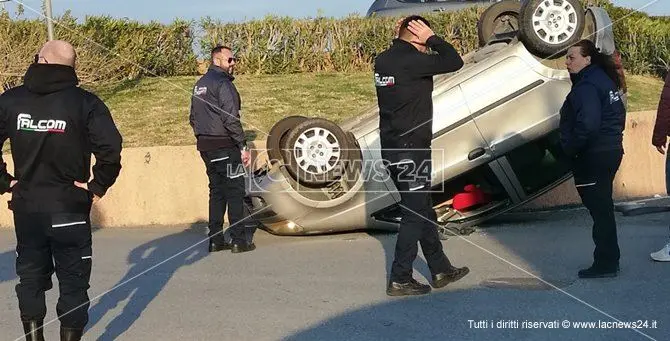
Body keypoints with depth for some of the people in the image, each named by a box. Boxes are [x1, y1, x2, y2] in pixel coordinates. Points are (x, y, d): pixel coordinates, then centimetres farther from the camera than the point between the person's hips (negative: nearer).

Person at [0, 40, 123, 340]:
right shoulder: (84, 102, -9)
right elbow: (110, 147, -19)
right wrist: (98, 186, -8)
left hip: (26, 206, 3)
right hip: (70, 207, -3)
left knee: (31, 277, 18)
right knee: (73, 280, 9)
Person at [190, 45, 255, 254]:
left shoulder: (200, 84, 17)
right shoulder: (223, 83, -13)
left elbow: (194, 119, 21)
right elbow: (231, 119, -19)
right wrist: (243, 146, -16)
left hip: (206, 146, 9)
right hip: (224, 147, -9)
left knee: (217, 190, 13)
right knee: (235, 191, -3)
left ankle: (215, 239, 14)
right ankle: (239, 240, -2)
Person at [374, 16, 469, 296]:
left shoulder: (383, 60, 7)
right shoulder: (411, 61, -18)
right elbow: (454, 62, -16)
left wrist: (401, 36, 14)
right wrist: (432, 38, -5)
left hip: (392, 148, 9)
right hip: (411, 150, -9)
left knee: (423, 209, 17)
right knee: (415, 214, 0)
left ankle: (441, 270, 27)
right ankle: (400, 279, 5)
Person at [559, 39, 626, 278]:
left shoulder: (586, 86, -18)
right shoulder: (605, 80, 14)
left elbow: (587, 124, -29)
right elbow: (619, 115, 21)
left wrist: (571, 147, -17)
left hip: (592, 157, -10)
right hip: (611, 150, 10)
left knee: (599, 209, -3)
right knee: (603, 208, 17)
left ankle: (605, 264, 3)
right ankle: (609, 260, 26)